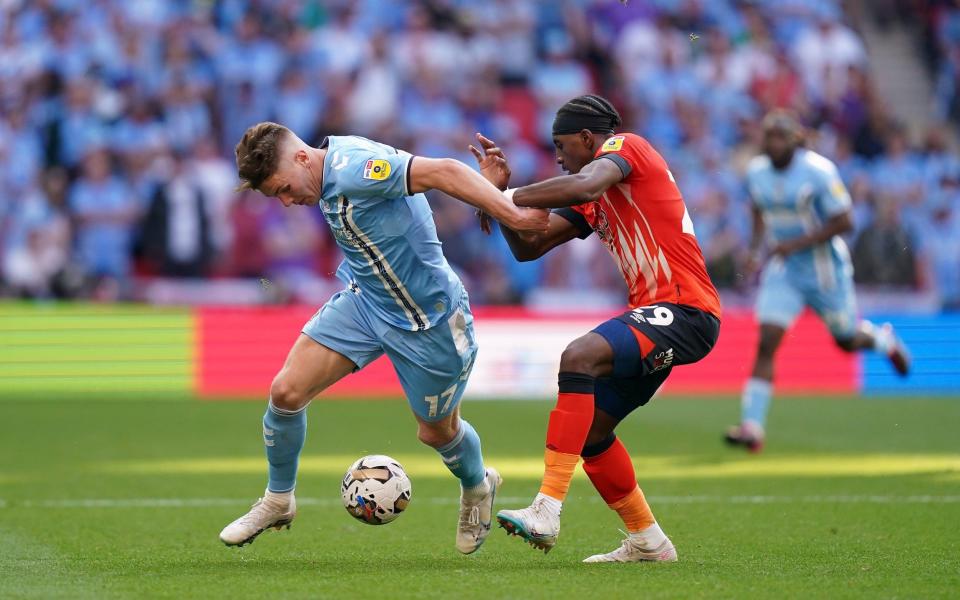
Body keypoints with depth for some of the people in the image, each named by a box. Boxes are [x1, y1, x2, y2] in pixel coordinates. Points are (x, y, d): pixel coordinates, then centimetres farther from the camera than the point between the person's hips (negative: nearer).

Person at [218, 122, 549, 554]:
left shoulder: (352, 171, -32)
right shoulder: (332, 176, -5)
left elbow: (444, 172, -38)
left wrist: (514, 216, -42)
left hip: (428, 320, -7)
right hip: (364, 300, 7)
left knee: (437, 432, 13)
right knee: (287, 391, -6)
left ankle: (477, 487, 48)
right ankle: (277, 501, 16)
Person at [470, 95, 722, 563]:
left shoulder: (624, 147, -3)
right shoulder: (593, 203, 23)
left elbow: (584, 186, -25)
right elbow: (528, 248, 21)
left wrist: (504, 199, -15)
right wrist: (499, 191, 7)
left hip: (685, 310, -10)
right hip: (655, 314, 10)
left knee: (579, 357, -29)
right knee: (590, 428, 11)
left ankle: (547, 511, -36)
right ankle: (647, 541, 22)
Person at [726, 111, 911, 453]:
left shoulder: (818, 171, -20)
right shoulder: (756, 172, -2)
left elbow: (844, 222, -18)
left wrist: (798, 243, -24)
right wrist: (754, 251, 2)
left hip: (825, 270, -3)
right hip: (782, 271, 3)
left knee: (847, 340, 14)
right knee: (766, 344, -12)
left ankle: (882, 339, 52)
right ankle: (752, 427, -15)